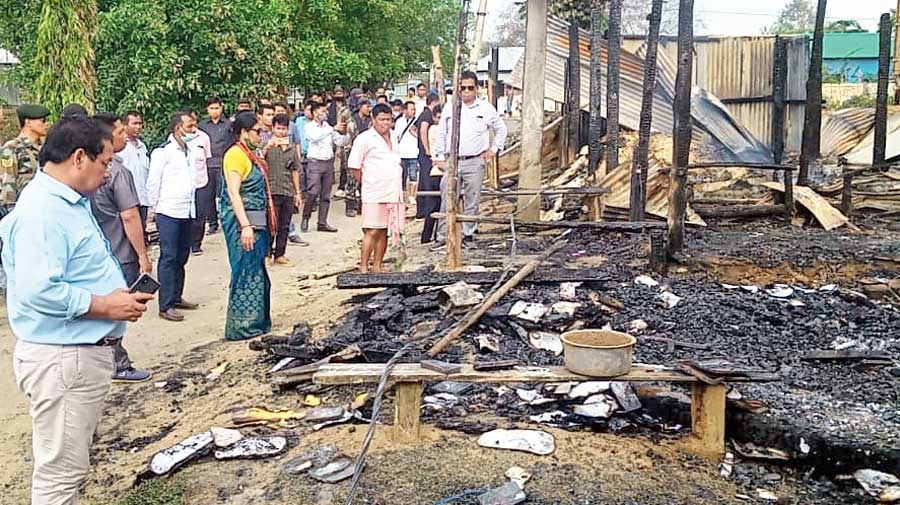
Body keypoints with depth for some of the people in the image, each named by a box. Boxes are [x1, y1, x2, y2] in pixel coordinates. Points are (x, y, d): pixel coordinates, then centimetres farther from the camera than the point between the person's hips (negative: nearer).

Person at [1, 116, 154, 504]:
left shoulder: (69, 202, 13)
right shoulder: (43, 210, -21)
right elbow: (39, 291, -30)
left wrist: (117, 295, 8)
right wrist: (107, 306, -20)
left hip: (83, 352, 11)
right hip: (61, 358, -11)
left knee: (69, 466, 22)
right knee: (61, 471, 1)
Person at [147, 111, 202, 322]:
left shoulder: (191, 152, 12)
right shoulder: (162, 152, -9)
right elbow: (153, 182, -8)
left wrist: (192, 203, 12)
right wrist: (157, 207, -3)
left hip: (187, 211, 7)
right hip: (168, 212, -7)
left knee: (181, 257, 13)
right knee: (168, 257, -5)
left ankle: (176, 297, 24)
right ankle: (166, 306, -3)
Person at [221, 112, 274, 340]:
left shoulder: (250, 154, 17)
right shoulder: (236, 154, -13)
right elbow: (233, 192, -21)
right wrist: (245, 226, -27)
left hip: (255, 222, 10)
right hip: (242, 222, -10)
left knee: (257, 273, 15)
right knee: (246, 274, -5)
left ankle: (257, 322, 26)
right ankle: (241, 327, 3)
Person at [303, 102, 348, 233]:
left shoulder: (329, 126, 12)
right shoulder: (310, 126, 0)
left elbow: (340, 142, 10)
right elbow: (315, 137, -21)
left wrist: (343, 133, -10)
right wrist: (333, 129, -24)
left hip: (329, 162, 5)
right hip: (315, 162, -5)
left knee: (326, 195, 6)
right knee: (313, 193, -12)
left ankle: (322, 223, 10)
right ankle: (305, 218, 5)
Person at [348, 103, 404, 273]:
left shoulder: (393, 136, 15)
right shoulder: (365, 138, -5)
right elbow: (353, 166, -6)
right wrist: (367, 183, 0)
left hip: (393, 193, 6)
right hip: (374, 194, -6)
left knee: (383, 231, 9)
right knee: (372, 231, -8)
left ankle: (378, 266, 15)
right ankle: (363, 268, -3)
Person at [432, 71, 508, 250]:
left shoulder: (486, 108, 5)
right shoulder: (450, 107, 7)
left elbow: (501, 129, 17)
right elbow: (441, 133, 10)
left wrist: (493, 149, 10)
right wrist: (440, 157, 6)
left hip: (475, 162, 0)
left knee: (472, 200, 3)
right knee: (447, 200, -2)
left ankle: (468, 235, 12)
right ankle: (442, 235, 5)